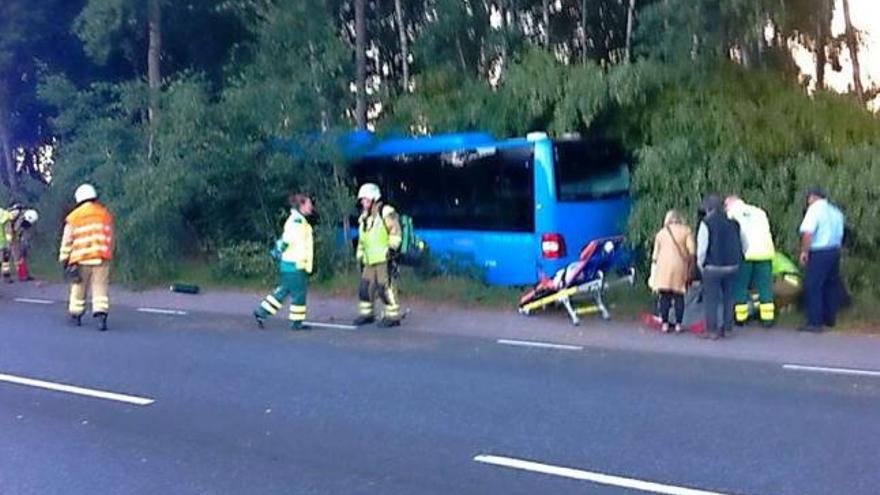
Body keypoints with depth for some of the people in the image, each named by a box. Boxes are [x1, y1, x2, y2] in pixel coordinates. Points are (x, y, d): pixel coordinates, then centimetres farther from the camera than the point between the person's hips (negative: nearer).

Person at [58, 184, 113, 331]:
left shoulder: (74, 217, 0)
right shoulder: (106, 214, 9)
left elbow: (67, 240, 1)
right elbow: (110, 239, 15)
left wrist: (64, 260, 8)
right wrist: (108, 255, 26)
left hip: (81, 259, -1)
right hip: (101, 258, 1)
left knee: (79, 287, 14)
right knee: (101, 287, -2)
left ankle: (76, 314, 25)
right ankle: (101, 314, -18)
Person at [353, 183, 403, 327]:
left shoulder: (386, 213, -5)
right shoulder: (364, 218, 20)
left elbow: (395, 231, -11)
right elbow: (362, 240, 26)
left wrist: (392, 248, -17)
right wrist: (360, 256, 23)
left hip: (383, 259, -8)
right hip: (369, 260, 8)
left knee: (385, 287, -9)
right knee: (364, 286, 9)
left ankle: (393, 316, -1)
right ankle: (366, 314, 22)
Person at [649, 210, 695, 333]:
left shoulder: (661, 233, 15)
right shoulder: (686, 231, 8)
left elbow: (655, 255, 13)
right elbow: (692, 251, -3)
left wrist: (653, 275, 16)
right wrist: (689, 267, 9)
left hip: (663, 266, 1)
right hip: (680, 266, -1)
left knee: (665, 296, 5)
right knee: (679, 295, 5)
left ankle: (665, 324, 2)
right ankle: (678, 324, 4)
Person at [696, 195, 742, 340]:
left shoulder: (706, 223, -8)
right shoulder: (732, 223, 8)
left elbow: (702, 246, -10)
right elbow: (743, 244, 13)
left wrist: (701, 264, 2)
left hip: (713, 267, -5)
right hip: (732, 266, 5)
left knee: (711, 299, 1)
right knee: (728, 297, 14)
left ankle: (712, 330, 2)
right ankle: (727, 328, 17)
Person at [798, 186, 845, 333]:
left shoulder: (815, 208, -11)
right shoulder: (835, 211, 14)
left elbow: (808, 232, -22)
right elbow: (840, 234, 17)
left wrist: (804, 250, -14)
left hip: (819, 253, -8)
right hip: (835, 251, 9)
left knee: (813, 287, -5)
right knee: (831, 286, 17)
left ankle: (815, 322, -8)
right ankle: (830, 318, 26)